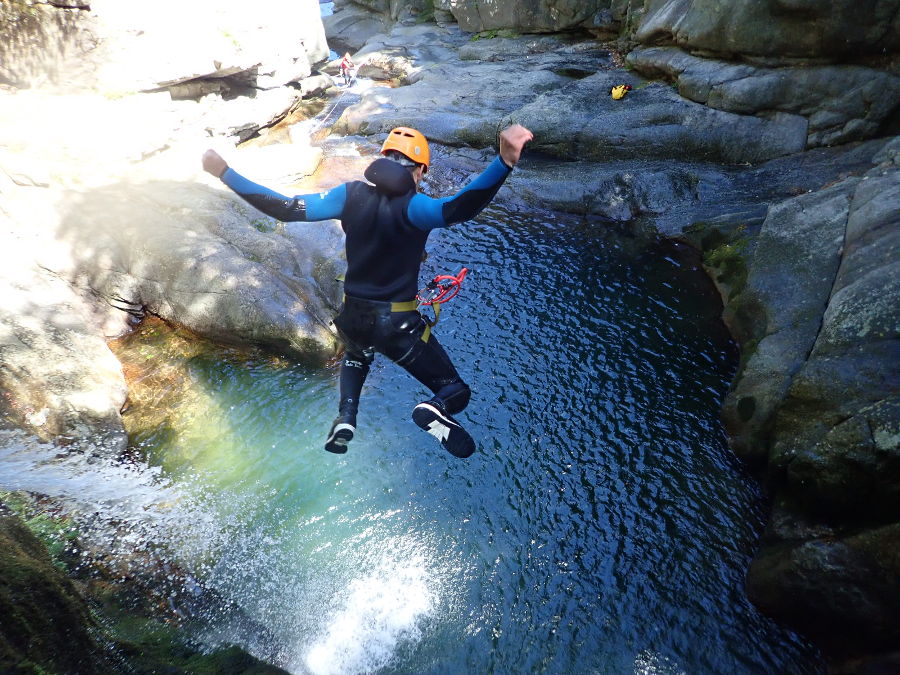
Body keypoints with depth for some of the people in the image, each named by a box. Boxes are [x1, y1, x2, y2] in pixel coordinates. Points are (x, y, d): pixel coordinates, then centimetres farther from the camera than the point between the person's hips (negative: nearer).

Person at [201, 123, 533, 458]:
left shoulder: (351, 194, -6)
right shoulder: (411, 205, -18)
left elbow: (285, 208, -7)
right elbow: (456, 210, -39)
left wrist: (225, 173, 2)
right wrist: (504, 162, -50)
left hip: (353, 318, 4)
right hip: (400, 325, -4)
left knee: (355, 357, 41)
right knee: (456, 391, 11)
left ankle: (345, 416, 15)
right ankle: (436, 408, -26)